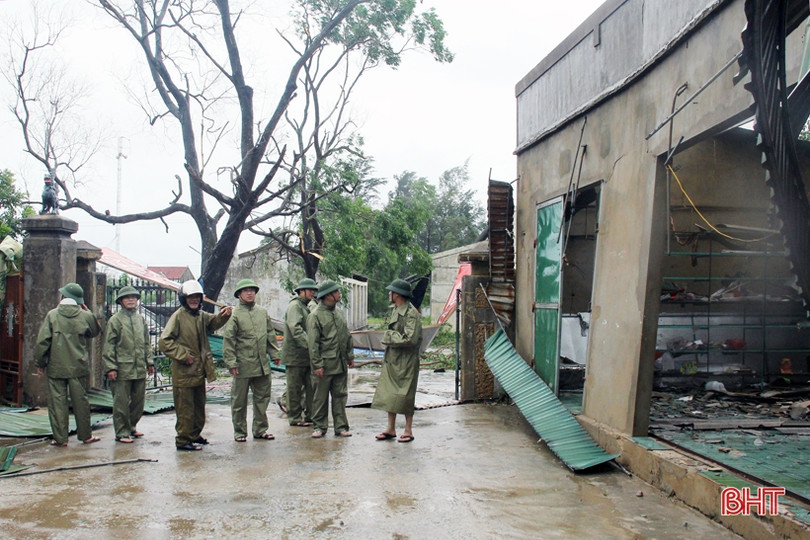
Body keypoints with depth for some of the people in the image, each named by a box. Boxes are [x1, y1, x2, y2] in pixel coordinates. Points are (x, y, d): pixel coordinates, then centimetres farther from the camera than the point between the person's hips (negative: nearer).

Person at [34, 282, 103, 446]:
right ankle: (85, 435, 16)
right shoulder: (85, 315, -2)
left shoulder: (52, 315, -5)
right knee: (80, 401, 9)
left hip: (56, 367, -1)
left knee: (57, 402, 5)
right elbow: (95, 331, 18)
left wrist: (40, 363, 5)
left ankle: (60, 438, 7)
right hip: (78, 367, 1)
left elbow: (42, 341, -5)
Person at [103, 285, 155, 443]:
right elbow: (109, 345, -5)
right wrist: (110, 367, -11)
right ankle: (122, 432, 7)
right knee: (121, 403, -2)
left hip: (140, 369, 6)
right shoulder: (115, 320, -3)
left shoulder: (141, 319, 15)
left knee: (138, 401, 12)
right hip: (122, 369, -6)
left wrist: (149, 362, 16)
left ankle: (131, 427, 27)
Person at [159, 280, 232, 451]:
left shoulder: (201, 316, 12)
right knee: (185, 407, -2)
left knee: (199, 405, 18)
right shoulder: (178, 316, -12)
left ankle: (195, 434, 30)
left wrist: (223, 315, -17)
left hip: (199, 370, 8)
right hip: (183, 371, -8)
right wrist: (183, 355, -18)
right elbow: (164, 341, -15)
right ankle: (183, 440, 6)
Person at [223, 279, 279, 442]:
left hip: (262, 365, 5)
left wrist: (274, 354, 14)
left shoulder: (262, 312, 11)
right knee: (239, 401, 5)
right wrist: (231, 362, -13)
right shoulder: (235, 314, -6)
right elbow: (228, 340, -8)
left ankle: (260, 430, 23)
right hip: (242, 365, -5)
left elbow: (270, 335, 18)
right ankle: (239, 432, 17)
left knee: (262, 398, 11)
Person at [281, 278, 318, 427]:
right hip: (295, 355, -9)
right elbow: (295, 328, -23)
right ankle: (295, 417, 8)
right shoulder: (295, 306, -10)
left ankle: (309, 415, 17)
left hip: (306, 355, 9)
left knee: (310, 386, 9)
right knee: (295, 388, 1)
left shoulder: (306, 307, 19)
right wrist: (309, 344, -30)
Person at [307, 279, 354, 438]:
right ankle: (319, 427, 15)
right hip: (324, 365, -6)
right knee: (320, 397, 3)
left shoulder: (338, 313, 13)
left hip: (341, 364, 7)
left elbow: (347, 336, 20)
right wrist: (317, 364, -15)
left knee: (340, 396, 10)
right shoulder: (315, 316, -9)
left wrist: (350, 356, 17)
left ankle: (341, 427, 17)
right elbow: (313, 343, -12)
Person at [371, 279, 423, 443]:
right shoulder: (395, 310, 12)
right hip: (391, 359, 9)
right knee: (389, 394, 10)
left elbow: (411, 339, -24)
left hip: (406, 362, -9)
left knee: (404, 396, -1)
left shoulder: (411, 313, -17)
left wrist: (390, 336, -15)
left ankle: (408, 430, 11)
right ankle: (391, 429, 20)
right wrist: (389, 337, 5)